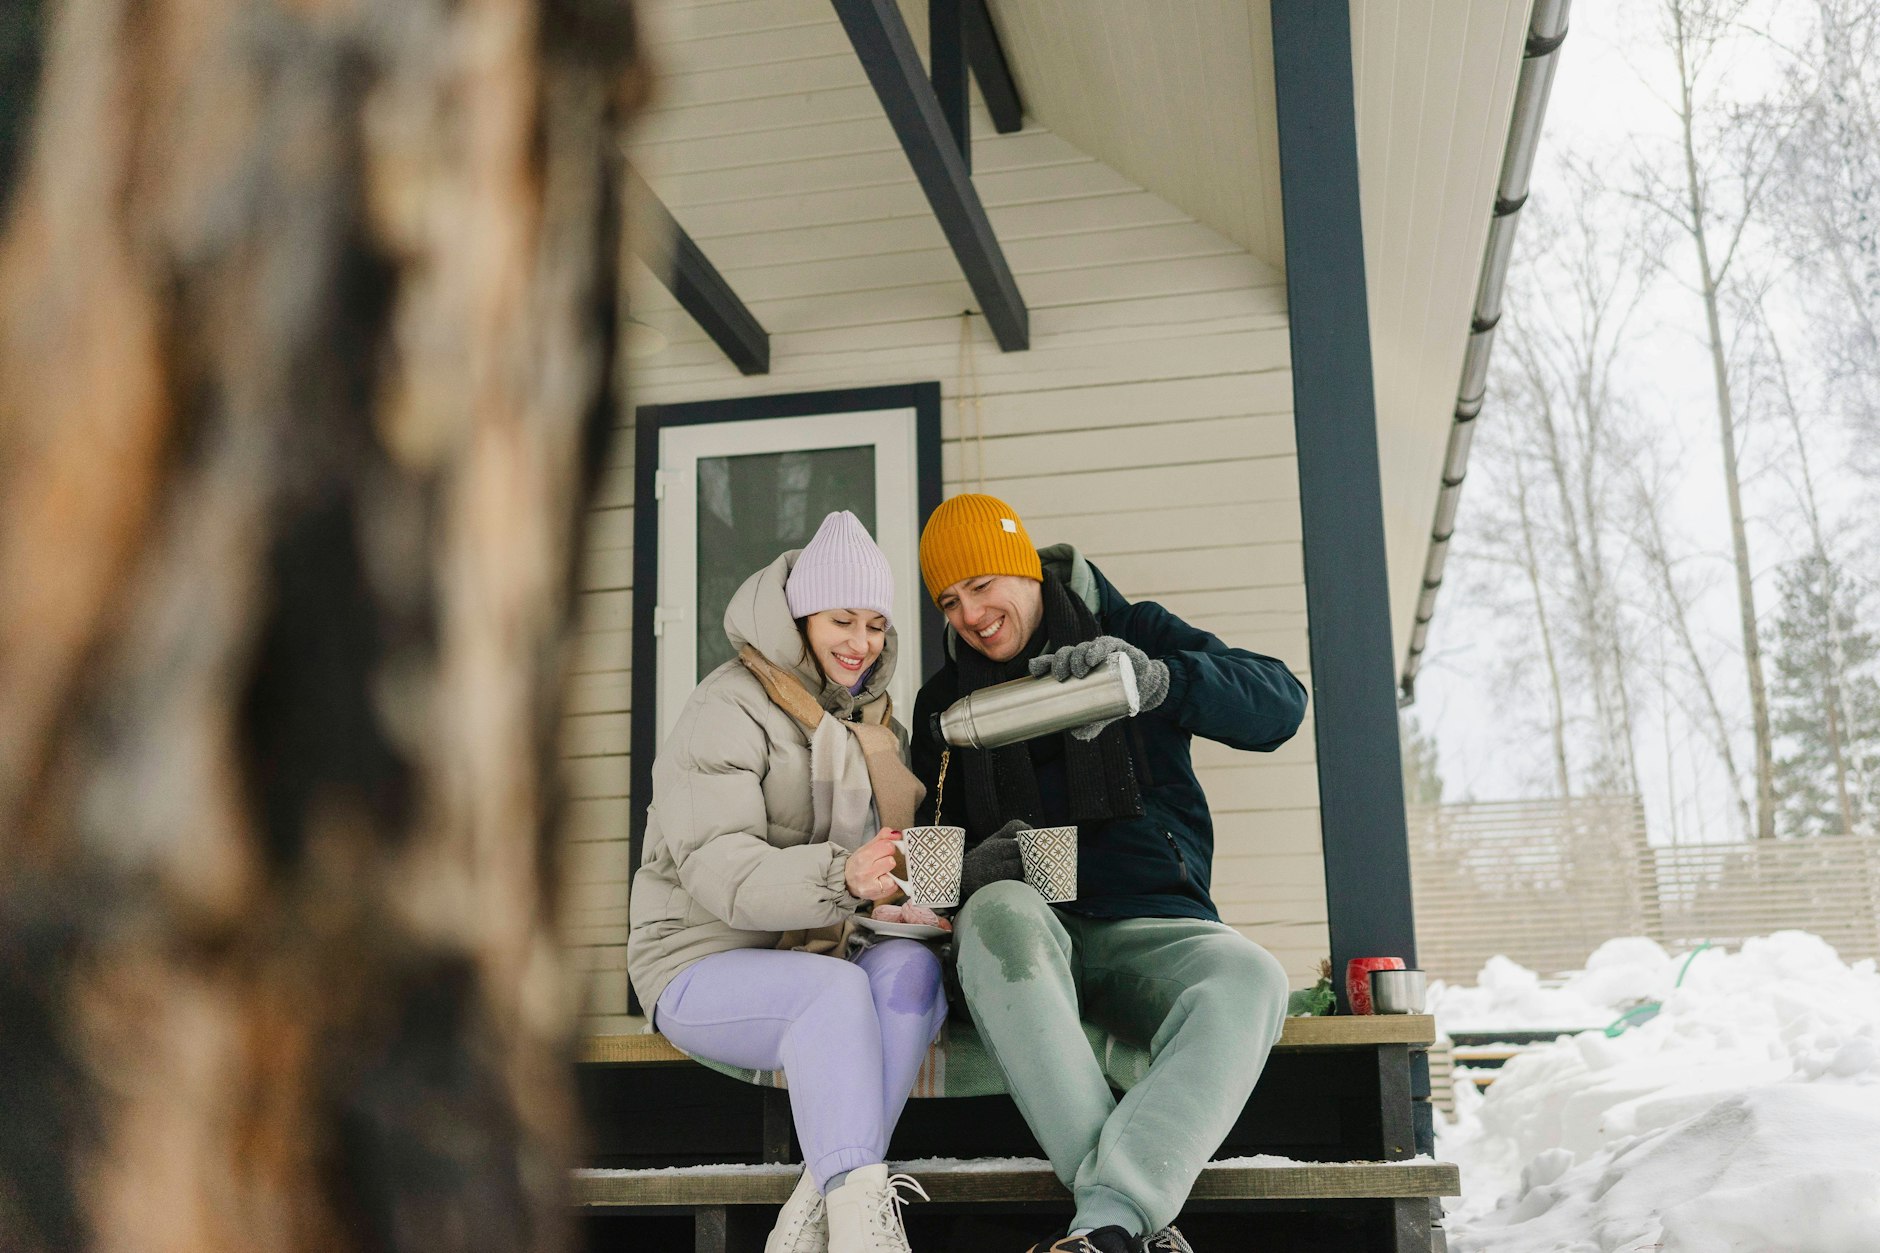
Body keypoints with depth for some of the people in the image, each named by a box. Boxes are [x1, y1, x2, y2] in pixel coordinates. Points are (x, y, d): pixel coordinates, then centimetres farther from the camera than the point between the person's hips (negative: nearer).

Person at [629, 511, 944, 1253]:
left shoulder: (873, 721, 14)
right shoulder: (729, 711, -10)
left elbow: (905, 855, 11)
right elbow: (716, 868, -23)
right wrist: (841, 877, -40)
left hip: (815, 959, 6)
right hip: (704, 965, -6)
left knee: (911, 970, -26)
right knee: (838, 989, -35)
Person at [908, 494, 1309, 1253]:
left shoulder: (1133, 634, 8)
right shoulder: (944, 703, 16)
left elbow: (1278, 706, -6)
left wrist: (1156, 679, -25)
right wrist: (969, 870, -11)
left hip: (1150, 926, 0)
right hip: (1031, 932, 1)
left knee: (1250, 978, -34)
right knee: (998, 914, -37)